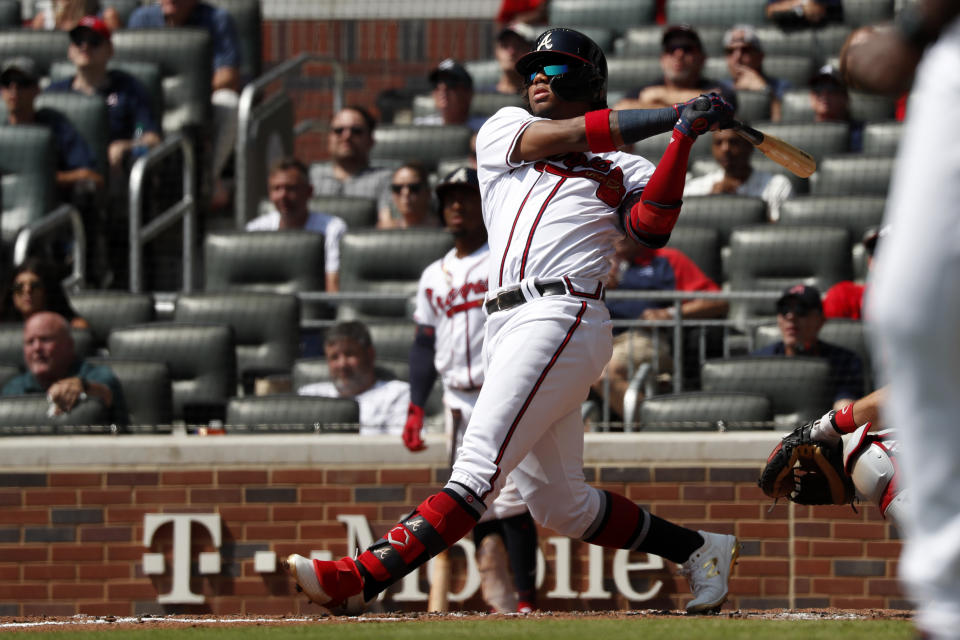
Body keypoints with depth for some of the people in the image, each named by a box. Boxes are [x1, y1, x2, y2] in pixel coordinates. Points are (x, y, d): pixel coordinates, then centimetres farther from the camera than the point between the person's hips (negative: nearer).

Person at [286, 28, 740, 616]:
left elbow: (651, 228, -5)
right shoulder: (504, 130, 23)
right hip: (507, 324, 6)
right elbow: (561, 136, 5)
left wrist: (682, 138, -12)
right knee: (559, 505, 7)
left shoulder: (623, 169, 13)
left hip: (562, 318, -6)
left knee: (479, 467, -18)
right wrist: (672, 118, 3)